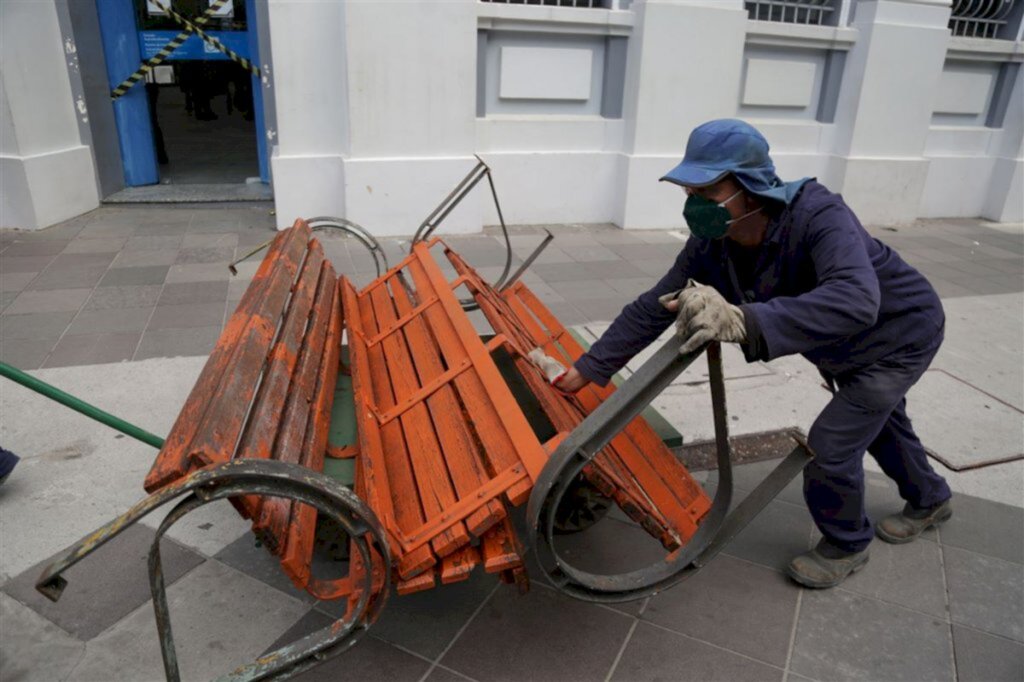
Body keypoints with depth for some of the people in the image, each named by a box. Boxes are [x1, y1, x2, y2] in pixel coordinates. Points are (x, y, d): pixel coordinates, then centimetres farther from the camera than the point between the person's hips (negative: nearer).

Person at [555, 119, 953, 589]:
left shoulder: (818, 216, -41)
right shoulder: (711, 245, -21)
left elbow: (855, 301, -57)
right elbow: (652, 308, -17)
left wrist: (742, 321, -70)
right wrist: (588, 369, -18)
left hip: (902, 333, -7)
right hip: (848, 350, 7)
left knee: (831, 443, -10)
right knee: (877, 422, 27)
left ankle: (846, 545, 21)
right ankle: (929, 500, 58)